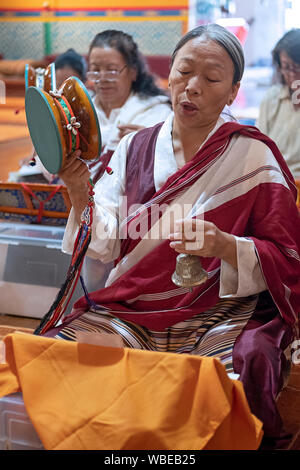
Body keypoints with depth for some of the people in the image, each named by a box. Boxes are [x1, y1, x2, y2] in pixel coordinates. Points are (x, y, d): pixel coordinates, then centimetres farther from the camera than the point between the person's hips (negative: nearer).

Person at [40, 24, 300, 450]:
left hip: (221, 314, -2)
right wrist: (80, 195, -16)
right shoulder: (134, 149, 10)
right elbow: (105, 247, 3)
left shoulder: (253, 156, 1)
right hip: (129, 312, 3)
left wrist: (225, 246, -18)